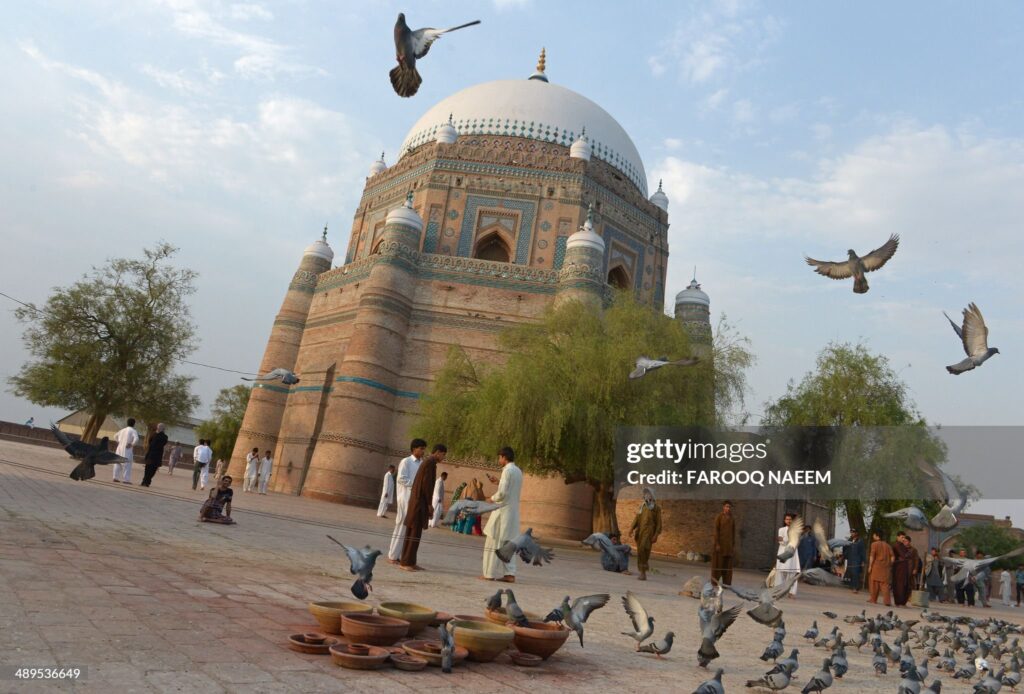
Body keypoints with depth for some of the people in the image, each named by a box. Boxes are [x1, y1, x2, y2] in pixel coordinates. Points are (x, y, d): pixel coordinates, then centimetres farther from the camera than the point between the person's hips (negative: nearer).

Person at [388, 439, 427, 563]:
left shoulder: (422, 463, 13)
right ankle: (393, 555, 7)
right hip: (406, 498, -6)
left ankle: (403, 555, 15)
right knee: (402, 527, -2)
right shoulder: (406, 461, -5)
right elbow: (401, 479, -12)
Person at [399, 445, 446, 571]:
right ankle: (406, 562, -4)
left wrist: (428, 504, 18)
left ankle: (409, 561, 14)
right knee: (414, 533, -7)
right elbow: (426, 484, -19)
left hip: (418, 501, 10)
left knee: (413, 532, 10)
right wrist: (430, 504, -14)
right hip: (420, 501, -10)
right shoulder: (431, 462, -12)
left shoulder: (427, 462, 18)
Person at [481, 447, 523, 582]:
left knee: (494, 543, 0)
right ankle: (509, 573, 10)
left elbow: (502, 493, -19)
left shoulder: (507, 470, -13)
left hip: (503, 511, -8)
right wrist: (498, 483, 18)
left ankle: (490, 573, 4)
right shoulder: (518, 471, 13)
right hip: (513, 512, 8)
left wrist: (492, 498, -2)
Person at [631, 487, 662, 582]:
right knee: (640, 551, 6)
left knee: (643, 549, -19)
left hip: (649, 532, -5)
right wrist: (632, 528, -4)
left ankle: (643, 572, -14)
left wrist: (656, 535, -7)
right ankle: (643, 573, 18)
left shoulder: (656, 507, 2)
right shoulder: (641, 506, 15)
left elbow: (658, 522, 0)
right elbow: (636, 518, 10)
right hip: (639, 531, 5)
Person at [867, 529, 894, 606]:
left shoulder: (874, 544, -5)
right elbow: (892, 556, 7)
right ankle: (887, 601, -6)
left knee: (874, 583, 7)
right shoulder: (887, 545, 10)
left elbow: (872, 556, -11)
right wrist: (890, 565, 13)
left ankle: (873, 599, 13)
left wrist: (870, 566, -7)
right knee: (885, 584, 5)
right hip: (885, 568, 4)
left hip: (876, 566, -4)